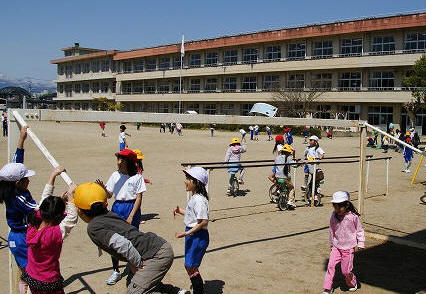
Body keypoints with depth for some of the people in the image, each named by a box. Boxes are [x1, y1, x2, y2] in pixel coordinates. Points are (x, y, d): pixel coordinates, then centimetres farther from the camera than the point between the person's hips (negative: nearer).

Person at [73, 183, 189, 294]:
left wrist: (138, 265, -13)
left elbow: (123, 244, -26)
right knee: (131, 283, 23)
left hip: (158, 255, -9)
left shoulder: (94, 228, -13)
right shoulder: (108, 214, 13)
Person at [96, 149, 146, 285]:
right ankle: (116, 271, 19)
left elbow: (139, 198, -7)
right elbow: (109, 195, 6)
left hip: (132, 208, -4)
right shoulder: (115, 175, 5)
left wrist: (131, 216, -12)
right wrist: (103, 187, -15)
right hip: (116, 208, 4)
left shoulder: (137, 177, -7)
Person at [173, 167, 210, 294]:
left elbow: (204, 221, -25)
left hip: (198, 236, -10)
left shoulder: (199, 200, -22)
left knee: (191, 267, -3)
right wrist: (181, 211, 13)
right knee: (189, 266, 18)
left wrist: (187, 233, -25)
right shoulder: (193, 198, 9)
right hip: (192, 235, 10)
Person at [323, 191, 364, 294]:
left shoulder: (353, 216, -14)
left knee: (346, 270, 3)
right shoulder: (333, 216, -4)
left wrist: (360, 244, -3)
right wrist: (332, 244, 19)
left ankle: (353, 283, 34)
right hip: (336, 247, 3)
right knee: (330, 265, -7)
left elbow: (359, 230, -1)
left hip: (349, 248, -3)